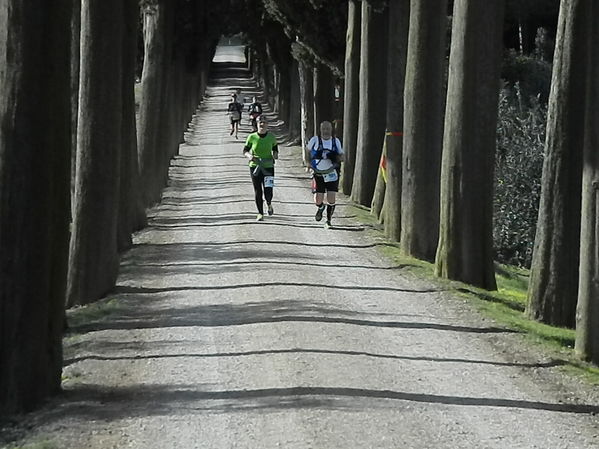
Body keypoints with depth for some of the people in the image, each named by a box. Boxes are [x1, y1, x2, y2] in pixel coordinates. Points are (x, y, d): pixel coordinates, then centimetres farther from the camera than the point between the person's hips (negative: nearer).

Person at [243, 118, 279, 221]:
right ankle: (260, 213, 19)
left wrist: (275, 154, -5)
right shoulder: (252, 137, -4)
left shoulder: (271, 137, -1)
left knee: (268, 193, -9)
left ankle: (269, 204, 26)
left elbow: (275, 148, 16)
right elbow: (245, 151, 4)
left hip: (268, 167, 0)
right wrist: (249, 155, -17)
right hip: (255, 167, 0)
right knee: (258, 192, 3)